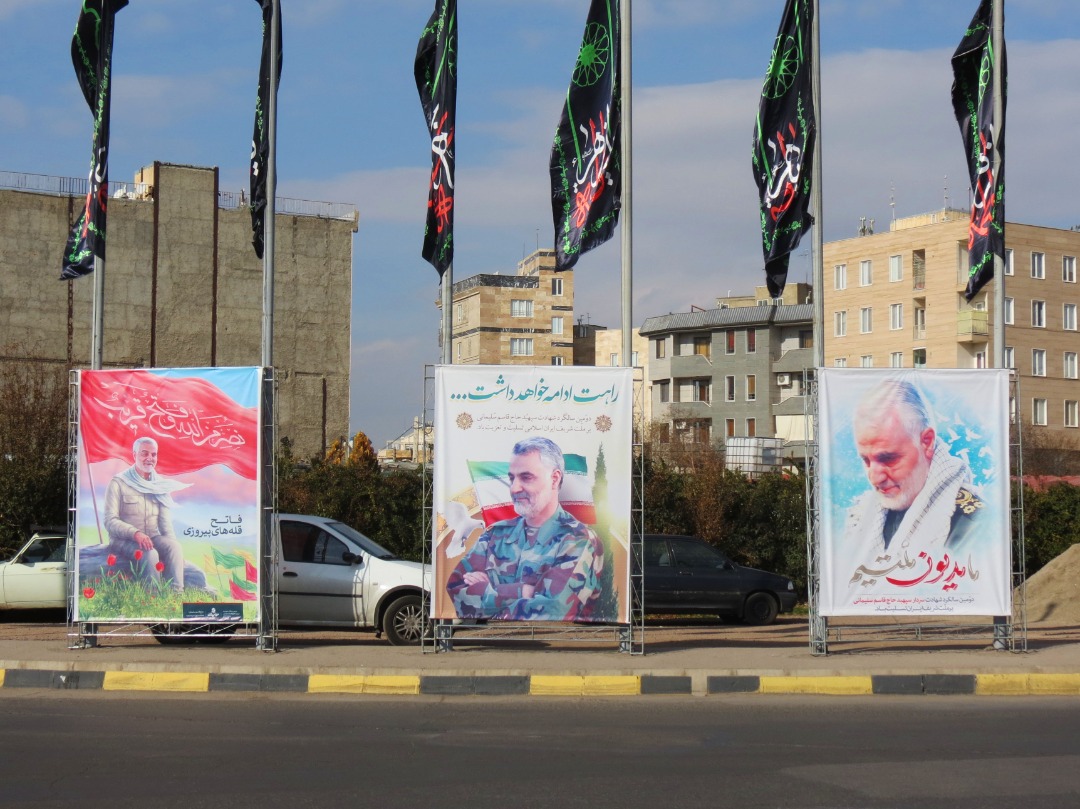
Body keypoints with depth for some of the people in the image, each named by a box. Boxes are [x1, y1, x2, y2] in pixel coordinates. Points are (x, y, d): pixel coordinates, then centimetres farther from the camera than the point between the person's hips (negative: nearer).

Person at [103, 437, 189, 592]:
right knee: (150, 554, -34)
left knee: (174, 546, -27)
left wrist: (171, 542, -11)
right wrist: (135, 533, -26)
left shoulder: (160, 485, 12)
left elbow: (165, 521, 10)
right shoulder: (118, 483, -3)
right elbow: (110, 521, -10)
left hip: (152, 538, 4)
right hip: (123, 540, -4)